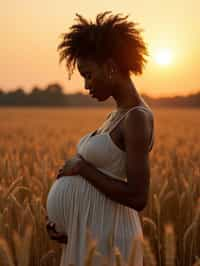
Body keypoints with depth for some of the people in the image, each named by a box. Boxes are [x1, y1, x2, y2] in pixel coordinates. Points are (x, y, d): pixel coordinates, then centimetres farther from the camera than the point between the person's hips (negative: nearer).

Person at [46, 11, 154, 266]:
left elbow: (138, 198, -24)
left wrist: (82, 168, -13)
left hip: (106, 240, -10)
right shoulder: (118, 115, 12)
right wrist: (60, 219, 4)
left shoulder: (138, 118, -19)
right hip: (91, 234, 10)